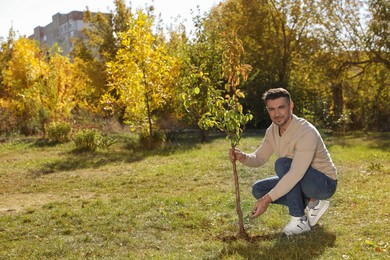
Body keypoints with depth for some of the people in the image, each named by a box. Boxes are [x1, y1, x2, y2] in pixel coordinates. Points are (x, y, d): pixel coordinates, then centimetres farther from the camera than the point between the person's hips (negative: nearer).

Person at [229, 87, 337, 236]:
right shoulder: (272, 130, -4)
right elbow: (259, 158, 1)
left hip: (325, 183, -8)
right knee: (258, 189, -3)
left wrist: (268, 199, -42)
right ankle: (311, 203, 2)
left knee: (282, 163, -31)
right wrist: (243, 157, -23)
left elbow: (296, 174, -38)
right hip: (301, 181, 8)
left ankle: (300, 221, -19)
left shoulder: (306, 132, -30)